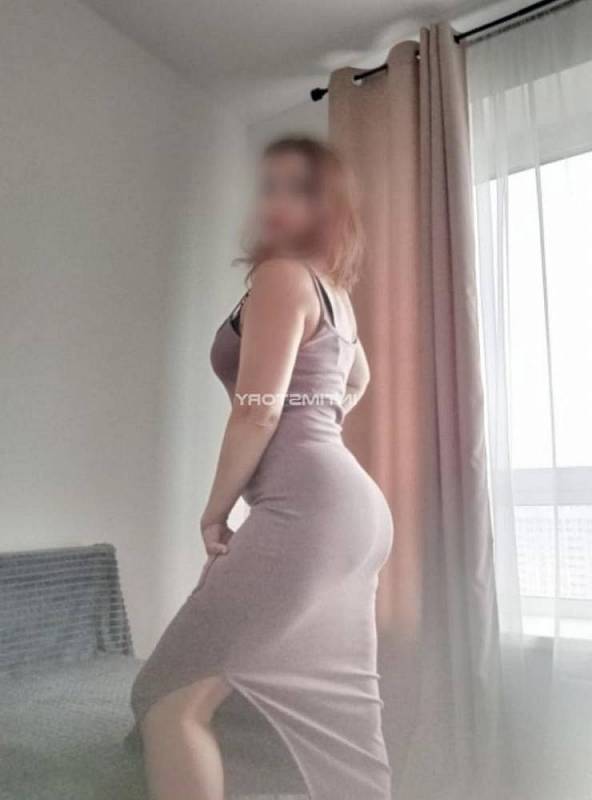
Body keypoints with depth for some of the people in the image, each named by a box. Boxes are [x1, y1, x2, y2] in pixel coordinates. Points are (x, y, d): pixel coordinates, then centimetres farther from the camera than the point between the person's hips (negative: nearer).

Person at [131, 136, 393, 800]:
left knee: (168, 699, -3)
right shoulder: (333, 288, 22)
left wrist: (214, 513, -2)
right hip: (356, 506, 10)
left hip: (308, 509, -10)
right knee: (339, 718, 16)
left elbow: (258, 413, -14)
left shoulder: (282, 275, -5)